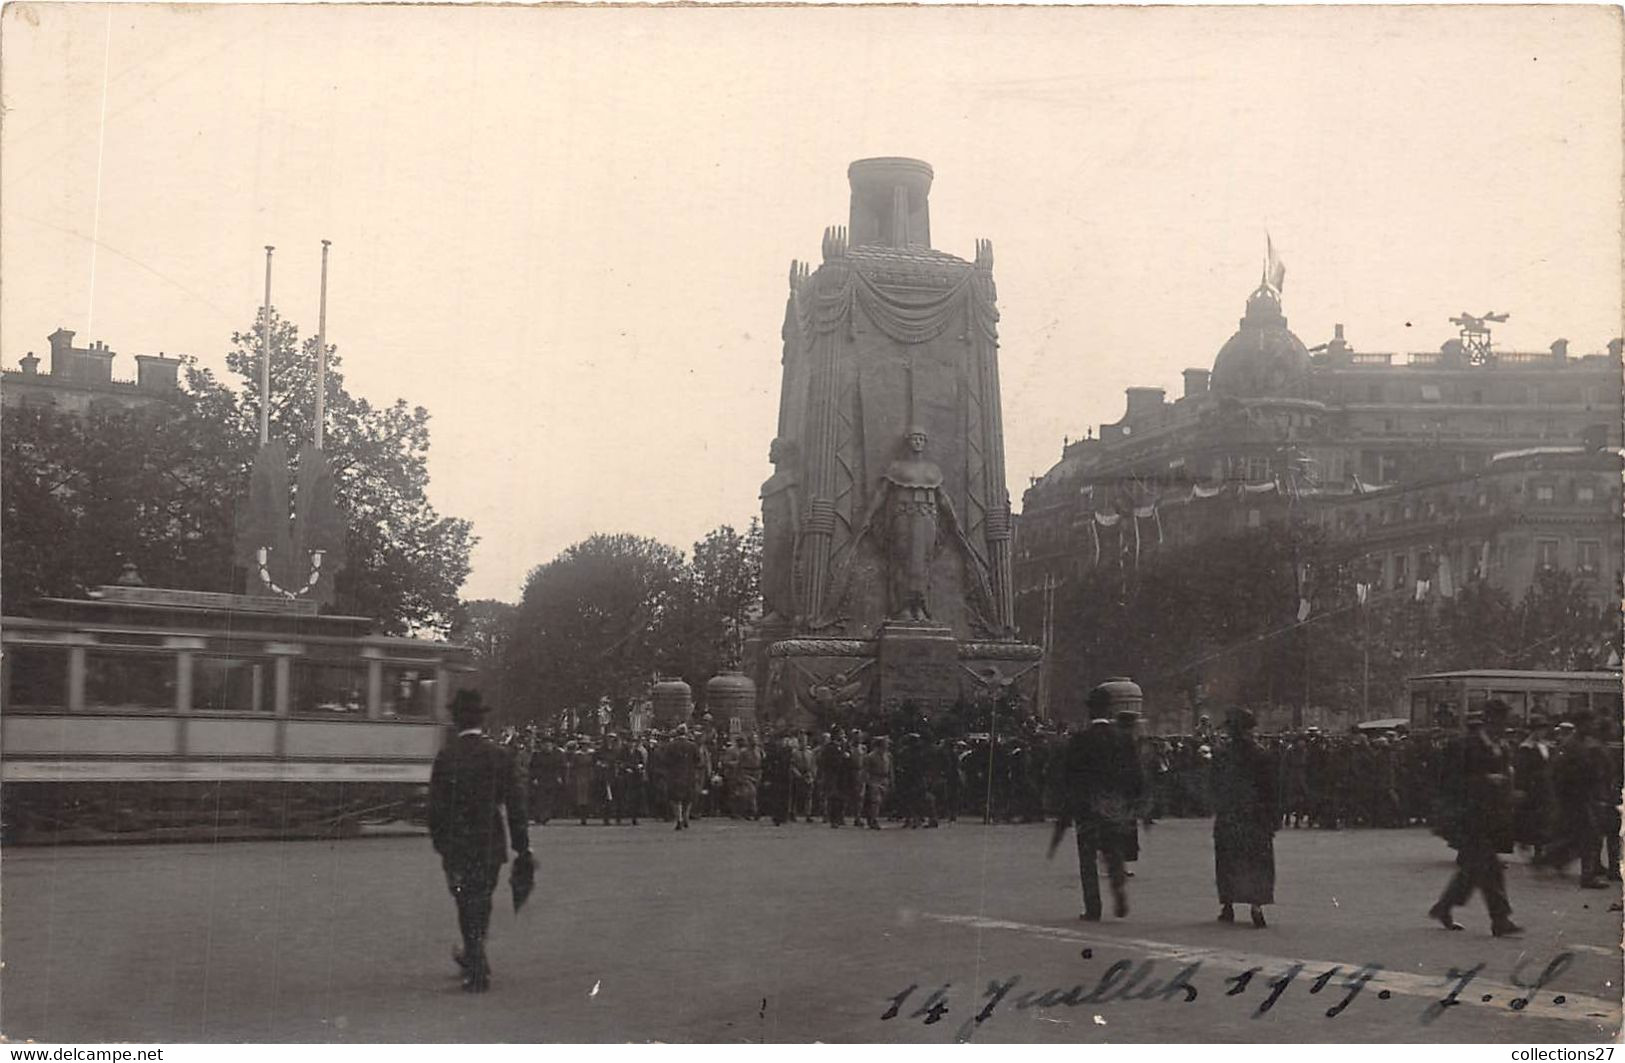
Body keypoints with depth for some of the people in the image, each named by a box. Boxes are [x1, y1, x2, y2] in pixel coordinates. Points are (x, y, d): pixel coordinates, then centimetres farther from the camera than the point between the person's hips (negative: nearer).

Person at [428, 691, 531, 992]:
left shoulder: (445, 757, -7)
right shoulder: (500, 755, -4)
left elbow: (436, 806, -4)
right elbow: (516, 803, -3)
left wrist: (439, 843, 9)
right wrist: (522, 846, 2)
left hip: (457, 845, -2)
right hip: (492, 843, 2)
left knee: (468, 904, 5)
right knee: (482, 902, 19)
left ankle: (478, 973, 0)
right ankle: (474, 957, 34)